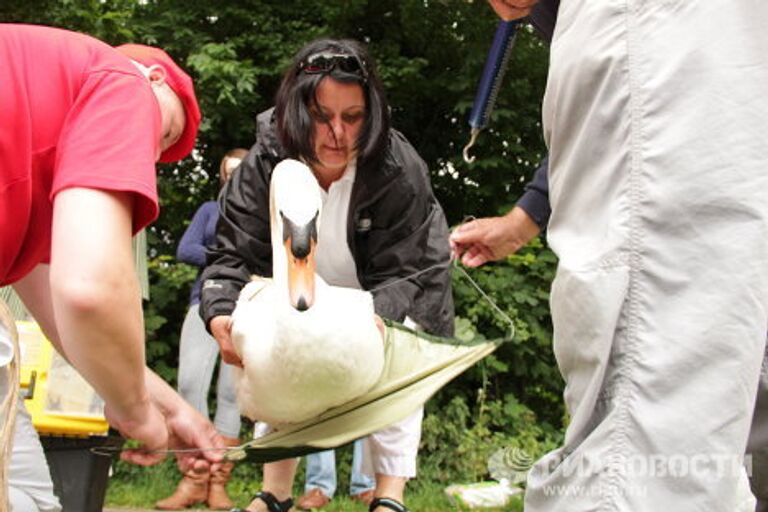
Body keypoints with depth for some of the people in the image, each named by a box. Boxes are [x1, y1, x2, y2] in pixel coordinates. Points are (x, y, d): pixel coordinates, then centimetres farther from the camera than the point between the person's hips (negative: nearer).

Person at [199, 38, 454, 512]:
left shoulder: (399, 170, -34)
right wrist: (222, 316, -52)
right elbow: (235, 253, -31)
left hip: (394, 295, -2)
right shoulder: (266, 163, -29)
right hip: (309, 291, 3)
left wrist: (377, 318, -55)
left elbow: (398, 272, -32)